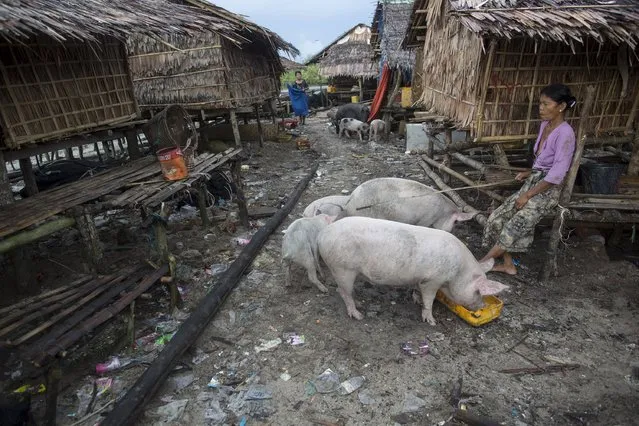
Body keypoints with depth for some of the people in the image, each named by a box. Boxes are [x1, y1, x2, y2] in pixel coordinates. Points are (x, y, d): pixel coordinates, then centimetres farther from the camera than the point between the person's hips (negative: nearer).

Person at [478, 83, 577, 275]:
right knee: (498, 217, -5)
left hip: (548, 190, -8)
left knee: (514, 226, -20)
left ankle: (482, 264, -9)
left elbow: (556, 175, -22)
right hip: (533, 183, 8)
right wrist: (529, 173, 7)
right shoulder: (545, 125, 7)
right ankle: (508, 264, 4)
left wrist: (528, 195, -18)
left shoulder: (565, 133, -19)